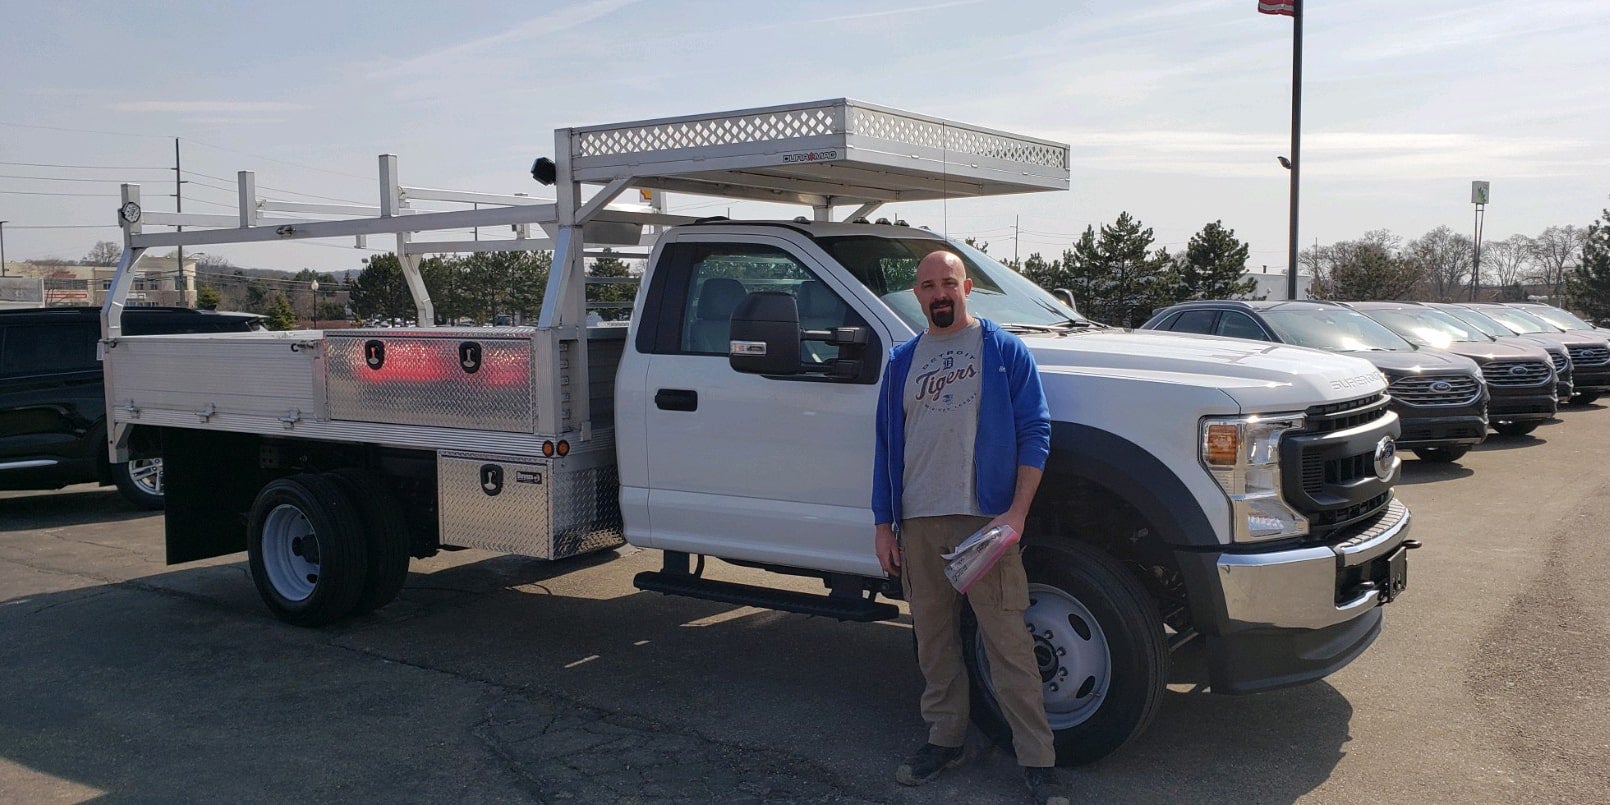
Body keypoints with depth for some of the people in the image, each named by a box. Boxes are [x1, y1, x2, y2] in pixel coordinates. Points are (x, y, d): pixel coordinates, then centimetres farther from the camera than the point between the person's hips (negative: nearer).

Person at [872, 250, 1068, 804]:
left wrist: (1016, 513, -13)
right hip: (918, 524, 4)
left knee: (1008, 642, -5)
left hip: (985, 519, -4)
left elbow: (1034, 432, -2)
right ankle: (946, 739, 25)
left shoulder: (1004, 350, 3)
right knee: (934, 640, 12)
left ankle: (1037, 759, 3)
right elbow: (888, 445, 16)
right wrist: (884, 524, 10)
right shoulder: (902, 360, 14)